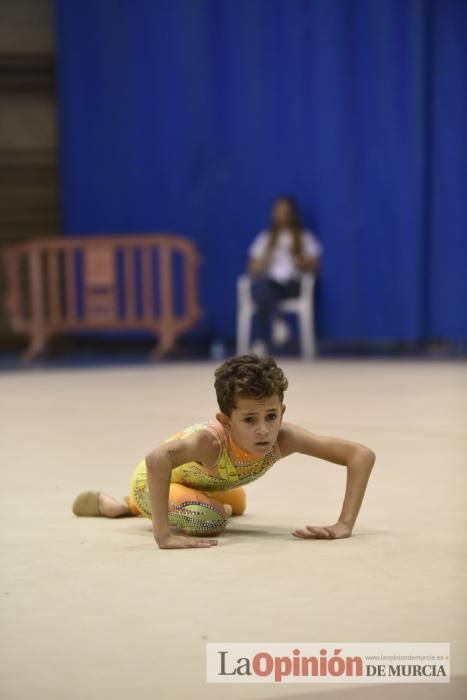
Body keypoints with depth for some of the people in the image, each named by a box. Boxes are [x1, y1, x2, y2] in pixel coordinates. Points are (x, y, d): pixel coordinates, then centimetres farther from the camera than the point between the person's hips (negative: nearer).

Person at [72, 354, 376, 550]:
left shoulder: (284, 438, -39)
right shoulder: (212, 440, -51)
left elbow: (362, 454, -40)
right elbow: (157, 460, -69)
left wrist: (344, 526, -46)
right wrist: (164, 535, -70)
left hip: (206, 479, 6)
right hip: (153, 477, -6)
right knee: (208, 519, -32)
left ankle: (136, 506, 58)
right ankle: (109, 503, 0)